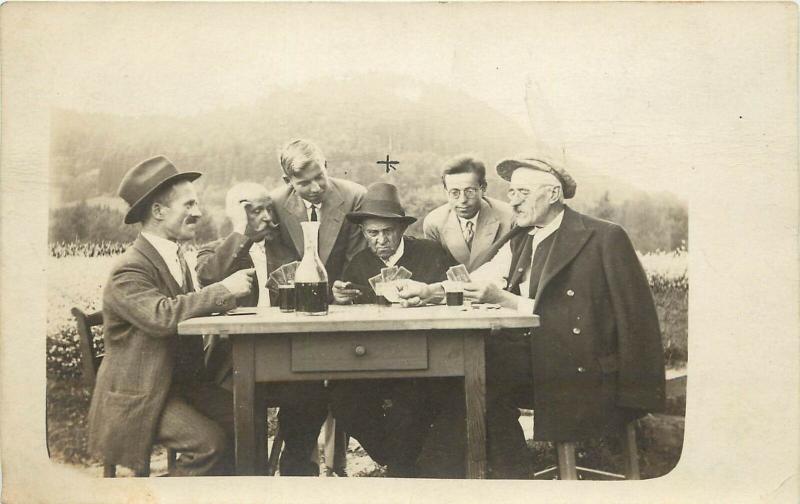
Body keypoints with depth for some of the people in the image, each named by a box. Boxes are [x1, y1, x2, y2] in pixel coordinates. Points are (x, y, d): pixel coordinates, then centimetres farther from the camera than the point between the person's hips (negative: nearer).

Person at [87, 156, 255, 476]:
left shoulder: (176, 257, 11)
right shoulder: (129, 270, -18)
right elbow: (161, 316, -34)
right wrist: (223, 290, -30)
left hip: (182, 382, 8)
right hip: (138, 396, -8)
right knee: (211, 442, -23)